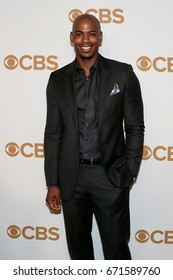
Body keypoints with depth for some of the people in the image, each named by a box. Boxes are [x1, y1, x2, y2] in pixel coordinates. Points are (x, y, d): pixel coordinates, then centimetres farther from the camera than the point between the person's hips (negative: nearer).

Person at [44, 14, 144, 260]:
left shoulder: (123, 74, -2)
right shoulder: (58, 79, 4)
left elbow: (135, 127, 0)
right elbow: (53, 133, 4)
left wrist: (129, 171, -6)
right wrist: (52, 183, 1)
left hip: (111, 175, -2)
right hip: (71, 176, 3)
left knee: (117, 246, 8)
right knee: (78, 244, 17)